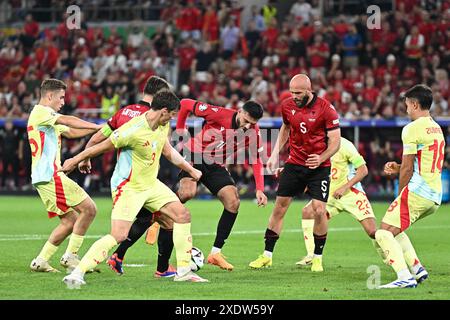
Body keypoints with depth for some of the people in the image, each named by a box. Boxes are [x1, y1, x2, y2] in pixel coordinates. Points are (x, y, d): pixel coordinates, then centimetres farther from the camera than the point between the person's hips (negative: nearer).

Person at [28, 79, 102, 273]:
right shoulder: (40, 112, -7)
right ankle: (70, 256, -7)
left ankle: (40, 261, 11)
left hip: (43, 178, 11)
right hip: (50, 175, -11)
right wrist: (97, 126, -14)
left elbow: (71, 132, 21)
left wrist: (97, 129, 9)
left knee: (71, 221, 12)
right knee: (88, 209, -12)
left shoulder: (48, 119, 23)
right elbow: (68, 121, -17)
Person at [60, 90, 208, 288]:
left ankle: (183, 272, 11)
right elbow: (103, 146, -16)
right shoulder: (133, 130, -26)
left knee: (183, 215, 3)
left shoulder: (163, 126, 1)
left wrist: (191, 170, 23)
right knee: (118, 236, -20)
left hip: (151, 184, 9)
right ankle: (77, 274, -17)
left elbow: (168, 151, 20)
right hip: (128, 188, -9)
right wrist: (75, 160, -5)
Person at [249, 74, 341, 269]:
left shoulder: (325, 109, -14)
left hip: (319, 167, -4)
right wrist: (275, 154, 13)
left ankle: (317, 258, 4)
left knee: (319, 210, -12)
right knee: (279, 207, 2)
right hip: (294, 163, 4)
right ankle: (267, 256, 11)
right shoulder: (287, 106, -1)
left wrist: (321, 158, -27)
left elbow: (335, 141, -12)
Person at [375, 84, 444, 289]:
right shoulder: (437, 129, 18)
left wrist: (400, 195, 2)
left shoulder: (412, 129, -10)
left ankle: (405, 277, -25)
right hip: (435, 196, 9)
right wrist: (398, 168, 17)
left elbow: (408, 169, -10)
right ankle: (417, 268, 13)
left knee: (383, 234, -9)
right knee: (394, 229, 25)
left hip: (417, 192, -9)